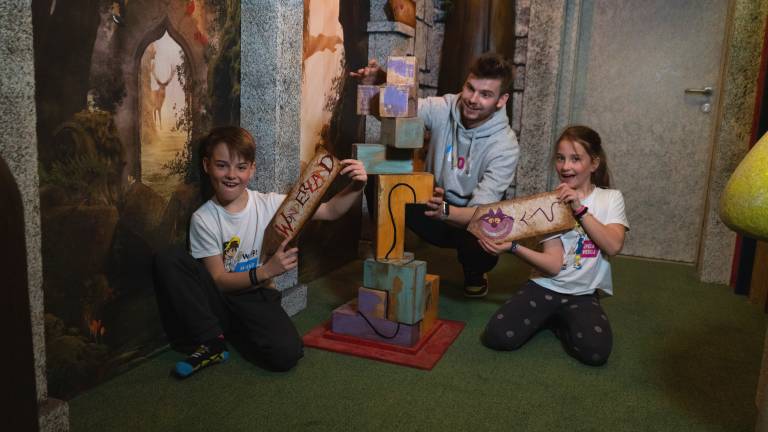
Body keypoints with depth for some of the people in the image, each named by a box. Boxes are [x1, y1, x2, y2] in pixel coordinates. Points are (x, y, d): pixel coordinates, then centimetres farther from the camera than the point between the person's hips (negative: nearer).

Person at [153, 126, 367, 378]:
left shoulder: (270, 204, -5)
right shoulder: (203, 219, -8)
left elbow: (329, 211, -5)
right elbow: (218, 280, -10)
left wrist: (356, 189, -24)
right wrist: (265, 271, -26)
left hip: (258, 298, 0)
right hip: (219, 298, 1)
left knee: (286, 354, -29)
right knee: (167, 262, -24)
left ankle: (235, 330, 3)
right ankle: (212, 342, -13)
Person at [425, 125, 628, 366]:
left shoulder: (611, 198, 2)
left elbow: (613, 246, -15)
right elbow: (553, 265, -12)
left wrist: (579, 209, -20)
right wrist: (513, 247, -28)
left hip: (583, 295, 0)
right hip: (544, 287, 0)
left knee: (594, 351, -30)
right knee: (497, 336, -22)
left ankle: (558, 322, 4)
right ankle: (548, 317, 8)